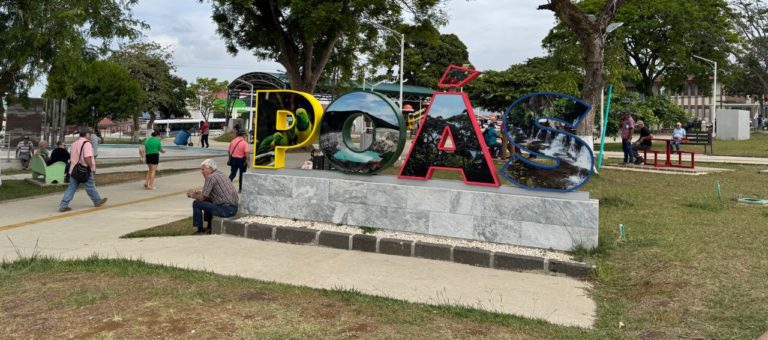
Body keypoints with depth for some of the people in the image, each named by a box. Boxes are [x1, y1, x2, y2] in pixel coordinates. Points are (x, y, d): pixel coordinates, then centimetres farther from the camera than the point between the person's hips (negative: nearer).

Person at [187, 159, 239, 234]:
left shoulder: (211, 177, -11)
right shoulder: (220, 174, 17)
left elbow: (202, 198, -8)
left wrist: (193, 195, 11)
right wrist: (197, 193, 21)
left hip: (226, 209, -10)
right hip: (233, 207, 10)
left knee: (196, 203, -1)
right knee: (207, 200, 30)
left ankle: (200, 230, 10)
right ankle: (209, 228, 32)